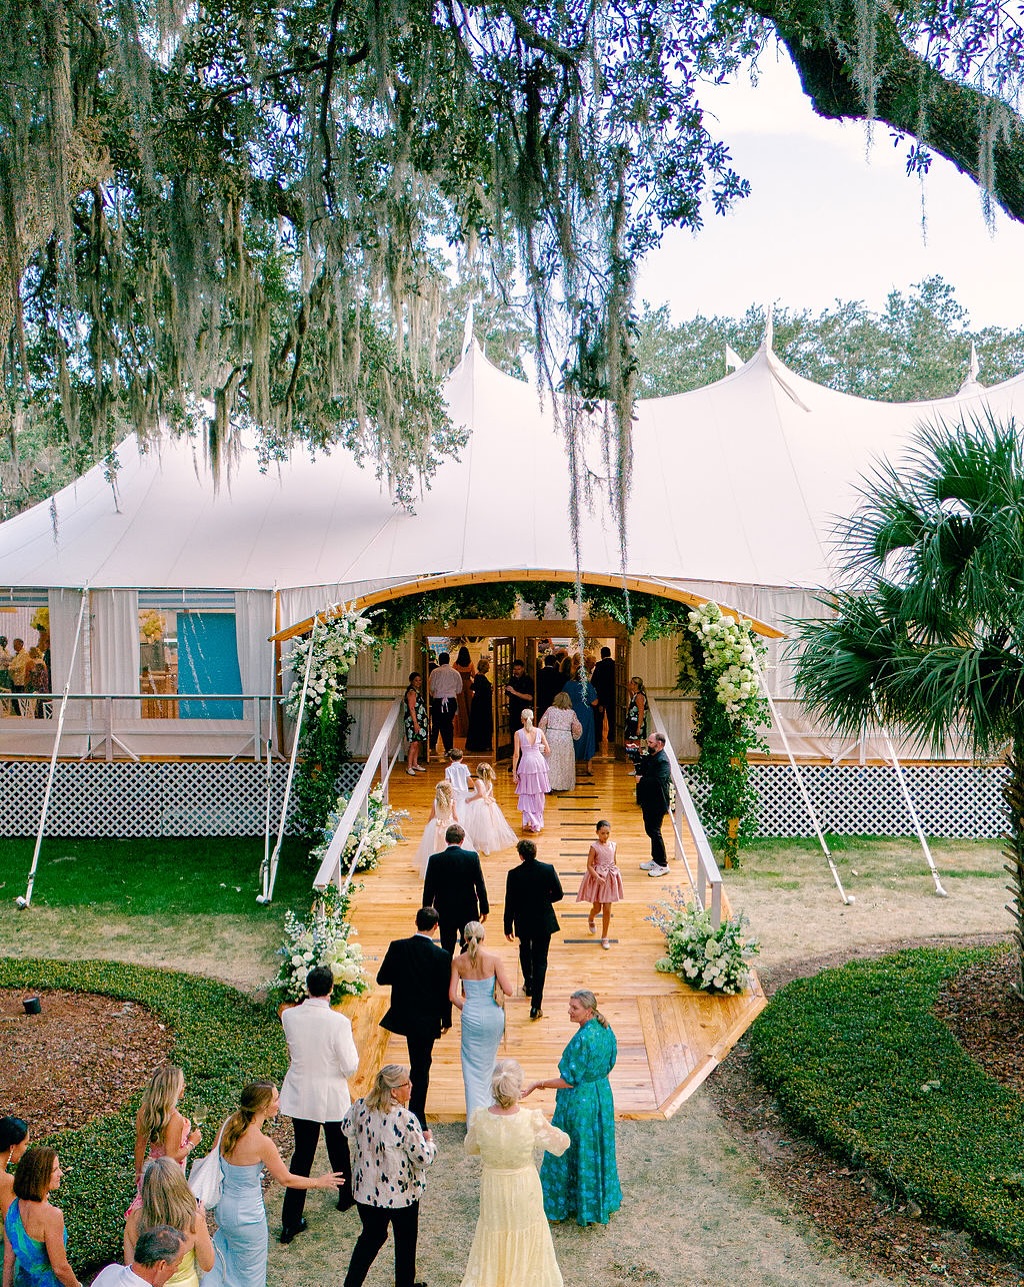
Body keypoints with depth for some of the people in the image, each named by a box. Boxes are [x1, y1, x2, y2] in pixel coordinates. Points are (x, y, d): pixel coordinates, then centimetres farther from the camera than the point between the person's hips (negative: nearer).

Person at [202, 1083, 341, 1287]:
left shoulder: (229, 1124, -11)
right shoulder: (262, 1142, -30)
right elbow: (286, 1179, -17)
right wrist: (319, 1182, -2)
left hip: (224, 1207, 6)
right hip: (247, 1215, -6)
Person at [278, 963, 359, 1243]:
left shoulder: (288, 1016, -13)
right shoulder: (339, 1022, -25)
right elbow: (350, 1068, -19)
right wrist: (351, 1046, -1)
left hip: (299, 1096, 2)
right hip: (332, 1098, -2)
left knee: (301, 1154, 13)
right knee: (338, 1148, 21)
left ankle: (290, 1221, 13)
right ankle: (346, 1196, 44)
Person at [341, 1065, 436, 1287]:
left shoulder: (360, 1108, -13)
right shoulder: (405, 1119, -29)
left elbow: (347, 1128, 9)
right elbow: (423, 1158, -21)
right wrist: (429, 1141, -1)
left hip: (366, 1189, 5)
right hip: (400, 1192, -4)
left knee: (371, 1236, 25)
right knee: (405, 1240, 20)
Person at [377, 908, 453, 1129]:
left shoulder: (397, 947, -12)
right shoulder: (442, 955, -17)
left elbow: (381, 978, -4)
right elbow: (445, 992, -10)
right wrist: (446, 1020, 5)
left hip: (402, 1016, 3)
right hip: (427, 1019, -3)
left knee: (419, 1064, 25)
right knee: (422, 1067, 10)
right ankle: (417, 1117, 16)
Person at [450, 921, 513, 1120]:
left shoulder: (458, 962, -9)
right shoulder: (493, 959, -13)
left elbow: (452, 996, -7)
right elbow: (508, 990, -12)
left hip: (471, 1017, 0)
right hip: (493, 1016, 1)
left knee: (472, 1067, 11)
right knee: (488, 1063, 23)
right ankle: (486, 1106, 39)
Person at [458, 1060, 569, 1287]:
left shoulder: (480, 1119, -23)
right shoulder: (532, 1119, -29)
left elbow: (471, 1149, -2)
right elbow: (561, 1143, -12)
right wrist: (544, 1126, 5)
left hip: (493, 1190, 1)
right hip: (525, 1190, -1)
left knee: (493, 1242, 24)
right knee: (527, 1243, 22)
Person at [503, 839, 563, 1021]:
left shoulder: (514, 874, -15)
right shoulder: (548, 869, -11)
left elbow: (510, 903, -9)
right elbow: (558, 895, -3)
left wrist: (508, 927, 1)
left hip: (523, 922, 0)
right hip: (544, 922, 0)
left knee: (525, 952, 28)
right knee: (540, 961, 4)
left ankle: (528, 985, 44)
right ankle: (536, 1006, 0)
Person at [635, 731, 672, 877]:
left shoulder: (663, 761, -20)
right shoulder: (649, 757, 11)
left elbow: (658, 781, -31)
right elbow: (641, 771, 18)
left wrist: (641, 780, -18)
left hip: (657, 803, -10)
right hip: (648, 802, 10)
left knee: (654, 832, -4)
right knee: (650, 831, 17)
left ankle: (663, 865, 5)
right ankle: (655, 860, 29)